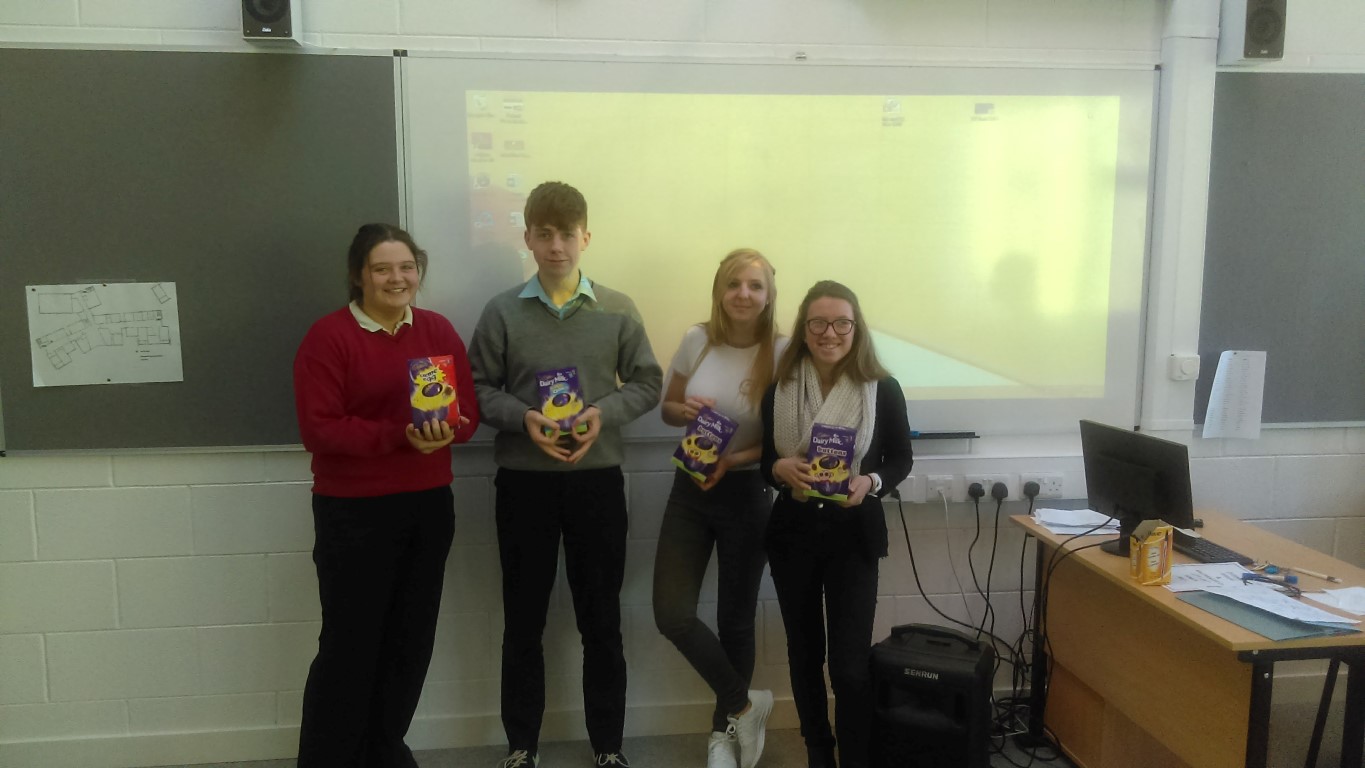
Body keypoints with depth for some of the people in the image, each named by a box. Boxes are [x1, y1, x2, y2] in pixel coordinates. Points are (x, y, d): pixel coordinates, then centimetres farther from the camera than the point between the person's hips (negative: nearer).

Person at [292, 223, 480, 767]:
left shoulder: (439, 331, 6)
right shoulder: (327, 337, -9)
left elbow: (469, 410, 3)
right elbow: (319, 430, -16)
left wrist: (447, 430, -19)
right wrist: (400, 435, -26)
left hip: (429, 507, 5)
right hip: (354, 512, -5)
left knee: (411, 639, 15)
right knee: (349, 644, 1)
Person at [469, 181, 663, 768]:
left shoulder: (618, 310, 1)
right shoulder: (502, 312, 0)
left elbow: (646, 382, 4)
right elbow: (479, 388, 1)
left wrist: (604, 413, -13)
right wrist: (523, 417, -16)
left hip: (597, 477, 0)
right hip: (523, 479, 0)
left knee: (601, 619, 10)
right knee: (523, 619, 10)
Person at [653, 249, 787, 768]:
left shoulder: (782, 352, -12)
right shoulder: (697, 340, -3)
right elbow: (667, 408, 8)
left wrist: (736, 459, -23)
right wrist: (685, 409, -15)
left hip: (747, 493, -3)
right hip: (690, 489, 3)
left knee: (735, 619, 10)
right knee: (672, 615, -4)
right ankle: (745, 705, 19)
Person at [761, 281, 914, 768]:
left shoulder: (883, 390, -6)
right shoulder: (779, 390, -1)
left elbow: (901, 459, 3)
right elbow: (764, 462, 7)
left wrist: (870, 482, -17)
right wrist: (781, 469, -16)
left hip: (854, 535, -2)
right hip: (793, 532, 2)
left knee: (849, 664, -5)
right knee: (804, 653, 14)